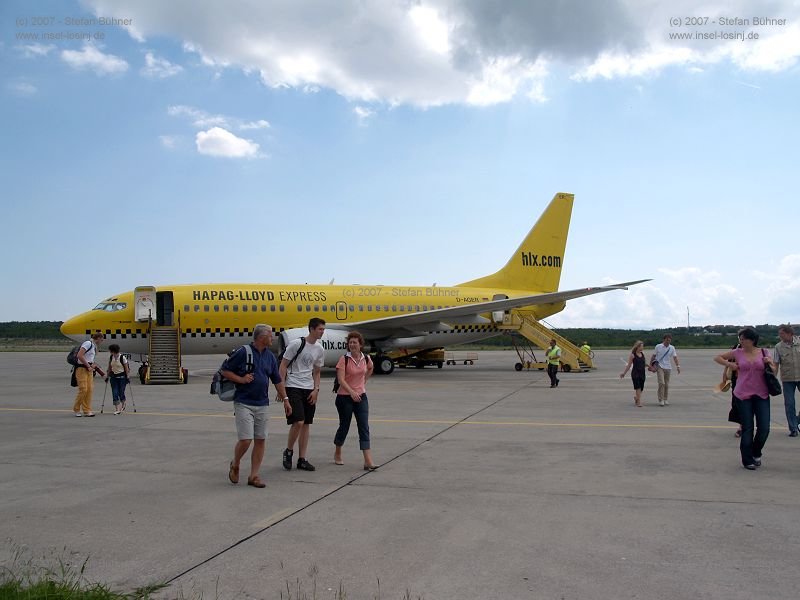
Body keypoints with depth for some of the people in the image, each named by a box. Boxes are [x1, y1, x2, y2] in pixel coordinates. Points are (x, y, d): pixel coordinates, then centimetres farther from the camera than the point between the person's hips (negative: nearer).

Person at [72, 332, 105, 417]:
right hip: (82, 369, -9)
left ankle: (87, 411, 5)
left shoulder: (94, 346, 18)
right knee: (83, 389, -11)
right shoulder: (88, 343, -11)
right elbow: (79, 356, -21)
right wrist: (88, 366, -17)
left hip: (89, 370, 9)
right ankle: (76, 409, 5)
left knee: (90, 389, 2)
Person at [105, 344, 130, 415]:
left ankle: (123, 405, 30)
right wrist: (107, 377, 10)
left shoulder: (122, 357, -11)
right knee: (115, 393, -4)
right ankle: (117, 409, -2)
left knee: (121, 392, 2)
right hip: (114, 377, 4)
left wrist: (127, 377, -9)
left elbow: (126, 368, -7)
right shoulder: (110, 358, 2)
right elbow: (109, 368, 11)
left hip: (122, 377, -4)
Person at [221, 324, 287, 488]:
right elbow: (224, 370, -3)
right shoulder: (243, 352, -8)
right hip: (243, 403, -5)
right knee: (245, 440, -10)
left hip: (262, 405, 6)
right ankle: (235, 465, 19)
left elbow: (277, 380, 17)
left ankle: (254, 475, 13)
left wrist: (285, 399, 14)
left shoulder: (270, 356, 9)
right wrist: (241, 379, -14)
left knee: (260, 440, 4)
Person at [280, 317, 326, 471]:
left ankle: (302, 459, 15)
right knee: (298, 422, -16)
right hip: (293, 387, -6)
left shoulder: (320, 349, 8)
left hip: (309, 389, 6)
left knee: (306, 424, 7)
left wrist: (316, 389, 3)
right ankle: (288, 451, 9)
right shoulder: (296, 344, -10)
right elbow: (283, 366, -7)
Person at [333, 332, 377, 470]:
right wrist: (352, 392, -33)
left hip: (361, 396, 3)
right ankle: (337, 454, 34)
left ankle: (368, 461, -9)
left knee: (364, 427, -5)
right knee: (344, 426, 9)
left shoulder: (366, 359, 2)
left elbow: (370, 369, 26)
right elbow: (341, 380, -20)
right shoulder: (344, 359, -12)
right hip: (345, 397, -3)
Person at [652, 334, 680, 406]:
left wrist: (678, 366, -14)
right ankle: (661, 400, -10)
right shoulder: (658, 347, -3)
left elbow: (675, 357, -2)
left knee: (667, 384, 7)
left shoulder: (672, 348, 3)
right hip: (660, 367, -3)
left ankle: (666, 400, 18)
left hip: (668, 368, 3)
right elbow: (654, 356, 5)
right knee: (661, 383, -14)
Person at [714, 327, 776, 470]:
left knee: (764, 428, -1)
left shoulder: (764, 353, 3)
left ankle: (756, 453, 26)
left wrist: (769, 363, -8)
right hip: (743, 396, -1)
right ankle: (747, 460, 13)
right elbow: (717, 358, 10)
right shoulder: (737, 353, 1)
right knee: (747, 429, 2)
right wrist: (729, 364, -4)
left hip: (761, 395, 1)